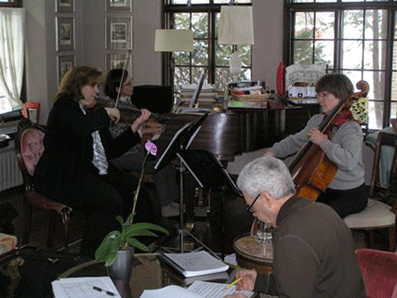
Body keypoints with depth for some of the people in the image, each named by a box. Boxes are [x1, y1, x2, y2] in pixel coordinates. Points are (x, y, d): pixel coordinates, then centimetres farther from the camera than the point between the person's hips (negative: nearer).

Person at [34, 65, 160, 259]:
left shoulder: (92, 112, 21)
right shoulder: (63, 108, -4)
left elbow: (111, 150, 17)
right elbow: (79, 128, -30)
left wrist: (136, 125, 9)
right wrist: (105, 113, -15)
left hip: (95, 171, 8)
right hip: (64, 177, -8)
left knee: (134, 189, -14)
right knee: (110, 200, -29)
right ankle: (92, 258, -21)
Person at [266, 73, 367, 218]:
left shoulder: (351, 129, -20)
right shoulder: (317, 121, 4)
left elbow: (349, 161, -40)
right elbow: (295, 141, 21)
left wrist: (323, 141, -32)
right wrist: (273, 151, 4)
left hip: (352, 194, -7)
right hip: (326, 189, 7)